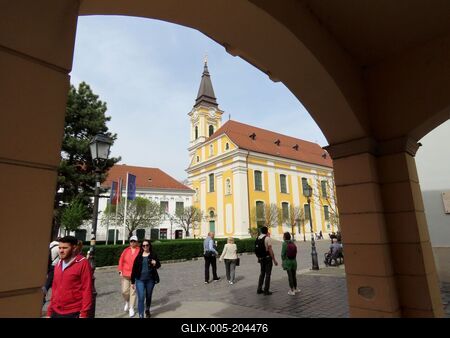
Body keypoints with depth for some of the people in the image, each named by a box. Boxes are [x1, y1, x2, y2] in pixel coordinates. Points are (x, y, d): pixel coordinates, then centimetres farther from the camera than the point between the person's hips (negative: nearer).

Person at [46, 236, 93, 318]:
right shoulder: (58, 265, 10)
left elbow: (87, 289, -13)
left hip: (73, 313, -6)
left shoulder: (83, 263, -12)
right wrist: (49, 311, 14)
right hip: (56, 312, 6)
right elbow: (54, 289, 16)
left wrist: (83, 313, -16)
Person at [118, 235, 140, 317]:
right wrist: (120, 271, 1)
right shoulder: (126, 250, 3)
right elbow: (121, 261, 6)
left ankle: (131, 308, 20)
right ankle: (127, 302, 36)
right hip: (125, 274, 3)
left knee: (133, 292, 4)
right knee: (124, 291, 4)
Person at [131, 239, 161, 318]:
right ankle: (141, 315, -1)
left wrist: (155, 263, -23)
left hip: (150, 279, 1)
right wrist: (132, 281, 2)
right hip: (140, 280, -1)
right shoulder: (138, 255, -2)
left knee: (148, 296, 18)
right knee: (141, 298, -9)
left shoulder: (153, 255, -2)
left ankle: (147, 310, 43)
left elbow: (159, 265, 2)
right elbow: (134, 268, 1)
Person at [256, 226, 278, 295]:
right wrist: (274, 260, -12)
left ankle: (259, 289, 22)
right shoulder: (268, 238, -15)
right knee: (267, 274, 4)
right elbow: (270, 250, -17)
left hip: (261, 258, 6)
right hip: (267, 258, -6)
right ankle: (266, 291, 10)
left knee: (262, 273, 19)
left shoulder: (258, 238, 4)